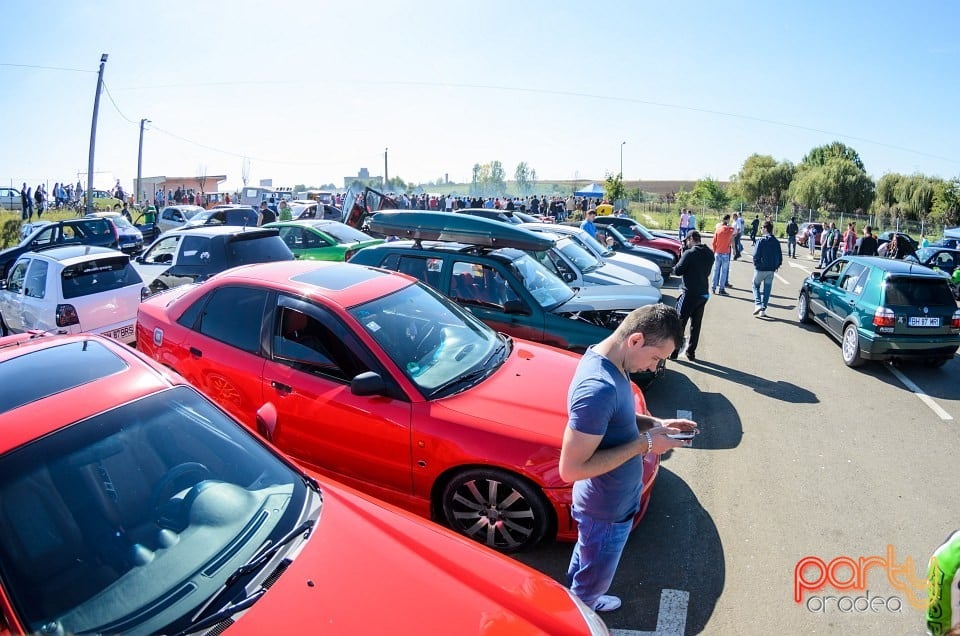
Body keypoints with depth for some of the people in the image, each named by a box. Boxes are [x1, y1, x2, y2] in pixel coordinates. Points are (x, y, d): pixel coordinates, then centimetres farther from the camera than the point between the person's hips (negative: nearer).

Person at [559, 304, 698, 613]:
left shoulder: (603, 358, -6)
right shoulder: (598, 388, -37)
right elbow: (570, 469, -34)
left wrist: (655, 423, -4)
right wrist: (644, 444, -29)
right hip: (607, 509, -9)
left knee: (585, 567, 34)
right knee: (593, 582, 20)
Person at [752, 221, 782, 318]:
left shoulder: (761, 241, -12)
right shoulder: (776, 242, 4)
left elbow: (756, 255, -15)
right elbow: (780, 256, 7)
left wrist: (756, 264, 0)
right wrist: (777, 265, 19)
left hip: (760, 269, -4)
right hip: (771, 270, 4)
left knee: (756, 286, 13)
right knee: (767, 289, 10)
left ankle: (758, 305, -5)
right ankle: (763, 310, 12)